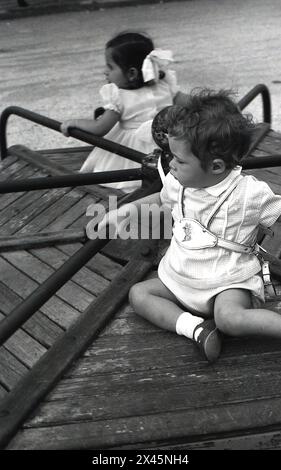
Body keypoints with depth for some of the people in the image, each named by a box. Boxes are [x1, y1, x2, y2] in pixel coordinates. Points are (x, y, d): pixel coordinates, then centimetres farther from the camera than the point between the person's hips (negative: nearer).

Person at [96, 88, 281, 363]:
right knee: (138, 293, -7)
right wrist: (124, 211, 15)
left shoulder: (251, 193, -18)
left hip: (228, 282, -6)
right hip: (181, 279, 7)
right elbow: (161, 198, 19)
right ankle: (196, 327, -20)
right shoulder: (179, 184, -3)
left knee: (229, 319, -36)